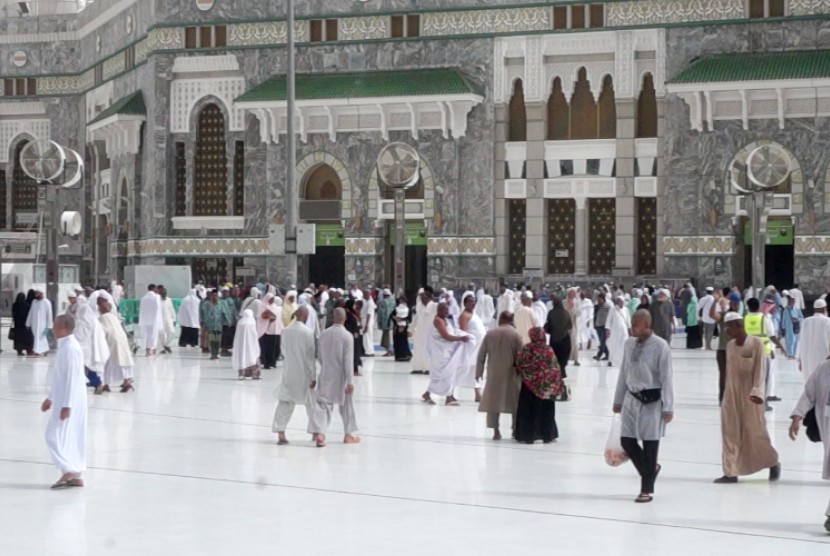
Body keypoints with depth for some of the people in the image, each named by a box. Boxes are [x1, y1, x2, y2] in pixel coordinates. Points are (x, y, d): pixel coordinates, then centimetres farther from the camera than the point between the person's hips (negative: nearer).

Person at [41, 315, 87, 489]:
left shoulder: (71, 348, -19)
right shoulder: (65, 346, 12)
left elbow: (72, 378, -22)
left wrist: (66, 405, -23)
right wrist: (50, 398, 24)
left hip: (69, 401, -10)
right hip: (64, 399, 10)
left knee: (54, 435, -7)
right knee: (71, 438, 11)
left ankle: (69, 470, -6)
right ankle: (76, 476, 14)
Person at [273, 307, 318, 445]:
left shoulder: (285, 331, -2)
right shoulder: (309, 332, -13)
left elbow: (284, 351, 4)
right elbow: (312, 356, -11)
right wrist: (313, 377, -8)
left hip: (289, 373, 3)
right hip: (305, 374, -3)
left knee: (284, 403, 9)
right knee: (312, 404, 11)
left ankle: (280, 433, 1)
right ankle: (316, 433, 14)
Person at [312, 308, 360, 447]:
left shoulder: (324, 334, 0)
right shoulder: (347, 336, -14)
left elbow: (320, 357, 9)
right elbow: (348, 361, -16)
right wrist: (350, 381, -14)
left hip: (326, 376, 3)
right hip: (341, 377, -3)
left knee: (323, 404, 1)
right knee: (347, 405, 14)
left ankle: (319, 432, -17)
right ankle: (349, 434, 24)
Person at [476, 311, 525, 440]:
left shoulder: (490, 334, 3)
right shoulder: (515, 335, -6)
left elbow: (481, 355, 6)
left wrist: (479, 371, 14)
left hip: (494, 373, 2)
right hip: (511, 373, -2)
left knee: (493, 400, 7)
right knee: (514, 401, 8)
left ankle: (496, 431, 4)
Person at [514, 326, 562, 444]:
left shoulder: (526, 350, -10)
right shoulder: (548, 350, -9)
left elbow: (519, 365, -6)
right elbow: (555, 368, -6)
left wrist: (523, 374, 13)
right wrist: (557, 384, 3)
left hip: (529, 384, -1)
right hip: (546, 386, 1)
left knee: (528, 410, 9)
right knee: (545, 411, 11)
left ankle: (528, 436, 10)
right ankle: (547, 436, 15)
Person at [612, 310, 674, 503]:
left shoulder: (660, 346, -14)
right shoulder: (629, 344, 4)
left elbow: (666, 379, -12)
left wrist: (668, 407, -13)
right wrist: (618, 400, 16)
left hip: (652, 400, -6)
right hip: (632, 398, 6)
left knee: (650, 444, 3)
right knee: (627, 441, 5)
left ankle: (647, 489, 15)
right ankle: (650, 470, 31)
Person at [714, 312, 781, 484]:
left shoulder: (756, 344, -10)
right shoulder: (730, 346, 7)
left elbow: (760, 369, -13)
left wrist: (756, 392, -22)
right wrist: (728, 394, 15)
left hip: (750, 394, -5)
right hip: (732, 394, 5)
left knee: (755, 432, 2)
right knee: (730, 433, 0)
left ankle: (773, 463, 24)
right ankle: (731, 472, 3)